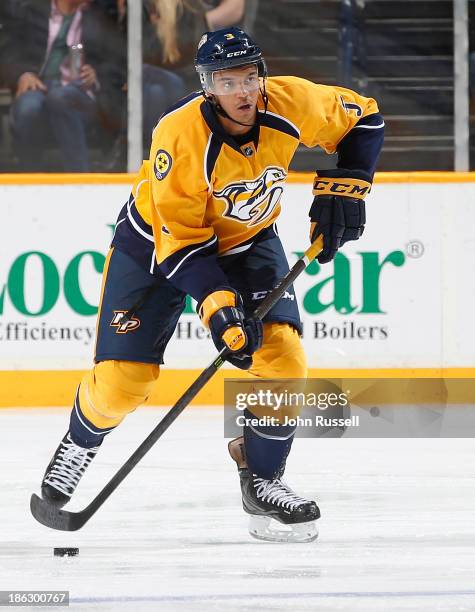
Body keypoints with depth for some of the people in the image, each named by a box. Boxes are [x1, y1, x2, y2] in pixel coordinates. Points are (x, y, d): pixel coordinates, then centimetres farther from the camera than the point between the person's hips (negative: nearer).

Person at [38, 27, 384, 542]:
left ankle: (261, 479, 2)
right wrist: (217, 303, -37)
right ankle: (81, 441, 28)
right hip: (157, 239, -3)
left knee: (281, 353, -16)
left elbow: (362, 119, -2)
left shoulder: (291, 103, -23)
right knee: (123, 379, -6)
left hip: (247, 240, 3)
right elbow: (180, 237, -29)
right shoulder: (180, 135, -34)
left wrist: (343, 188, -13)